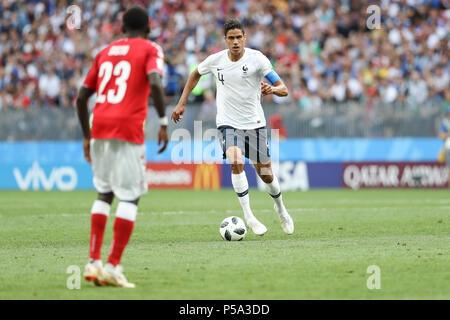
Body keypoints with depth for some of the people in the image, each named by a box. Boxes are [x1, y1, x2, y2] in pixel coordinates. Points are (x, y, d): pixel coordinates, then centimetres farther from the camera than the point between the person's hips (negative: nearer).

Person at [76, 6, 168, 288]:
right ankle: (113, 266, -9)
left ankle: (93, 262, 11)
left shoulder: (105, 52, 21)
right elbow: (155, 82, -15)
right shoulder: (151, 50, 6)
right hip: (129, 129, -5)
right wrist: (164, 122, -10)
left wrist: (87, 136, 27)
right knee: (130, 197, -1)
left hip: (99, 127, 5)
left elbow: (82, 97, 19)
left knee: (104, 193, 17)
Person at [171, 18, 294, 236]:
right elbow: (195, 74, 18)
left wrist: (272, 89, -34)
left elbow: (284, 89, -11)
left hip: (254, 123, 0)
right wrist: (181, 103, 14)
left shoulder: (257, 59, -10)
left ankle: (280, 208, 37)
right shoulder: (215, 60, -4)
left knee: (266, 174, 6)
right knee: (235, 162, -27)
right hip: (228, 123, 0)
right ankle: (248, 216, -20)